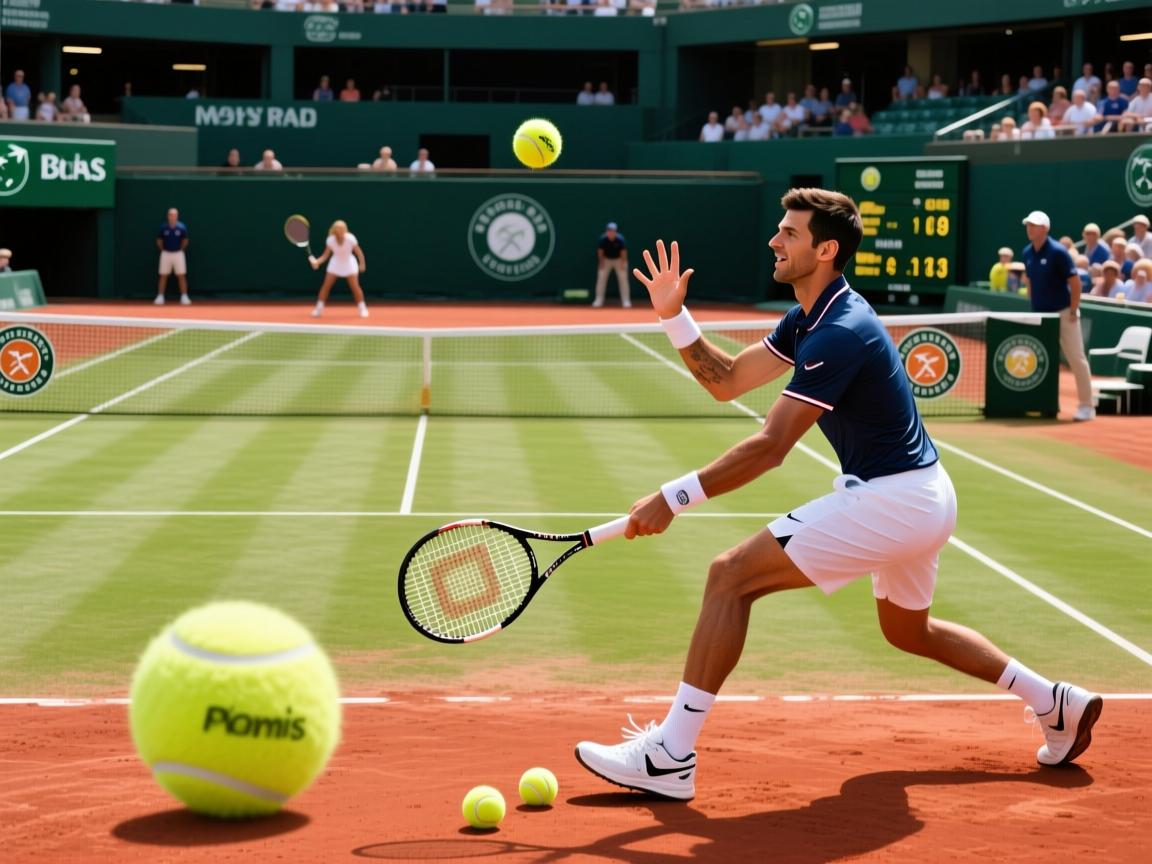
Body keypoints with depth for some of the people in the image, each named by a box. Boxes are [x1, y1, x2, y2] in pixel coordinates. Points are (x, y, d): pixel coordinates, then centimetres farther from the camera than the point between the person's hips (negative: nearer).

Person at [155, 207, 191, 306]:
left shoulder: (182, 227, -6)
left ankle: (184, 297, 4)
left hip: (178, 254, 0)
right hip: (166, 254, 0)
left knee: (181, 276, -1)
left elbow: (185, 241, 7)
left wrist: (180, 249, 7)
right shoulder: (163, 227, -6)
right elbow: (159, 241, 7)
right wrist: (163, 250, 7)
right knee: (163, 276, 3)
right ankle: (160, 297, 9)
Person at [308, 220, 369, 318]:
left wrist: (362, 263, -5)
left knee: (355, 286, -8)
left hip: (349, 263, -1)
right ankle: (318, 309, 6)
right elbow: (326, 255, -16)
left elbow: (358, 251, -10)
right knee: (325, 286, -4)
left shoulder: (350, 238, -25)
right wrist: (317, 261, -32)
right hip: (335, 263, 1)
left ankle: (363, 309, 7)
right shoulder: (330, 240, -21)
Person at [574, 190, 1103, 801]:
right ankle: (1058, 705, 38)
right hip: (920, 498, 11)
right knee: (907, 632, 31)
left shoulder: (839, 333, -22)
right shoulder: (809, 318, 9)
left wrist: (673, 498, -25)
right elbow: (726, 380, 11)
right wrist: (674, 316, -1)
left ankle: (670, 756, -16)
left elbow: (770, 447, -26)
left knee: (730, 577, -14)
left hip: (888, 501, -11)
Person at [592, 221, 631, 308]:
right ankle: (598, 300, 3)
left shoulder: (620, 239, -30)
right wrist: (601, 263, -10)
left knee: (623, 279, -7)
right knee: (601, 278, -4)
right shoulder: (602, 239, -26)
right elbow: (600, 251, -14)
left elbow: (623, 251, -20)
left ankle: (626, 301, -2)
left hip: (619, 259, -1)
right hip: (606, 259, 1)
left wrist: (623, 264, -19)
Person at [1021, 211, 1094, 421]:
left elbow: (1075, 282, -13)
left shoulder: (1058, 252, -14)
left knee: (1076, 358, -4)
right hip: (1039, 315, 7)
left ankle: (1086, 406, 0)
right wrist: (1034, 306, 12)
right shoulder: (1027, 253, 5)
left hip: (1063, 313, -7)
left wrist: (1073, 311, -14)